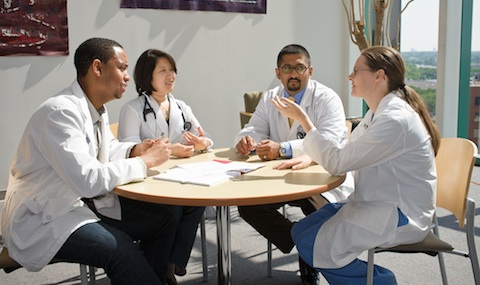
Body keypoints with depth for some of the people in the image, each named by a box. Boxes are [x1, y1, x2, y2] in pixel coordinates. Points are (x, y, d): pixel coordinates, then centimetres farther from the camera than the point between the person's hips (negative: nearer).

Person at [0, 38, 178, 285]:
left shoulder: (97, 109, 5)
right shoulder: (61, 111, -23)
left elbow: (106, 150, 22)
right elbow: (87, 180, -30)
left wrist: (135, 150, 0)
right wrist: (145, 161, -20)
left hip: (84, 204, 9)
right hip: (43, 219, -9)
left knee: (161, 218, -1)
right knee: (120, 249, -31)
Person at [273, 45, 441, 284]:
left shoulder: (396, 120, -23)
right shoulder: (378, 112, 9)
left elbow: (337, 161, -21)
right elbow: (346, 151, 16)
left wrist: (302, 118, -15)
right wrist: (307, 159, -1)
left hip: (400, 215, -9)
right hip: (376, 204, 10)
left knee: (312, 246, -16)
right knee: (301, 231, 3)